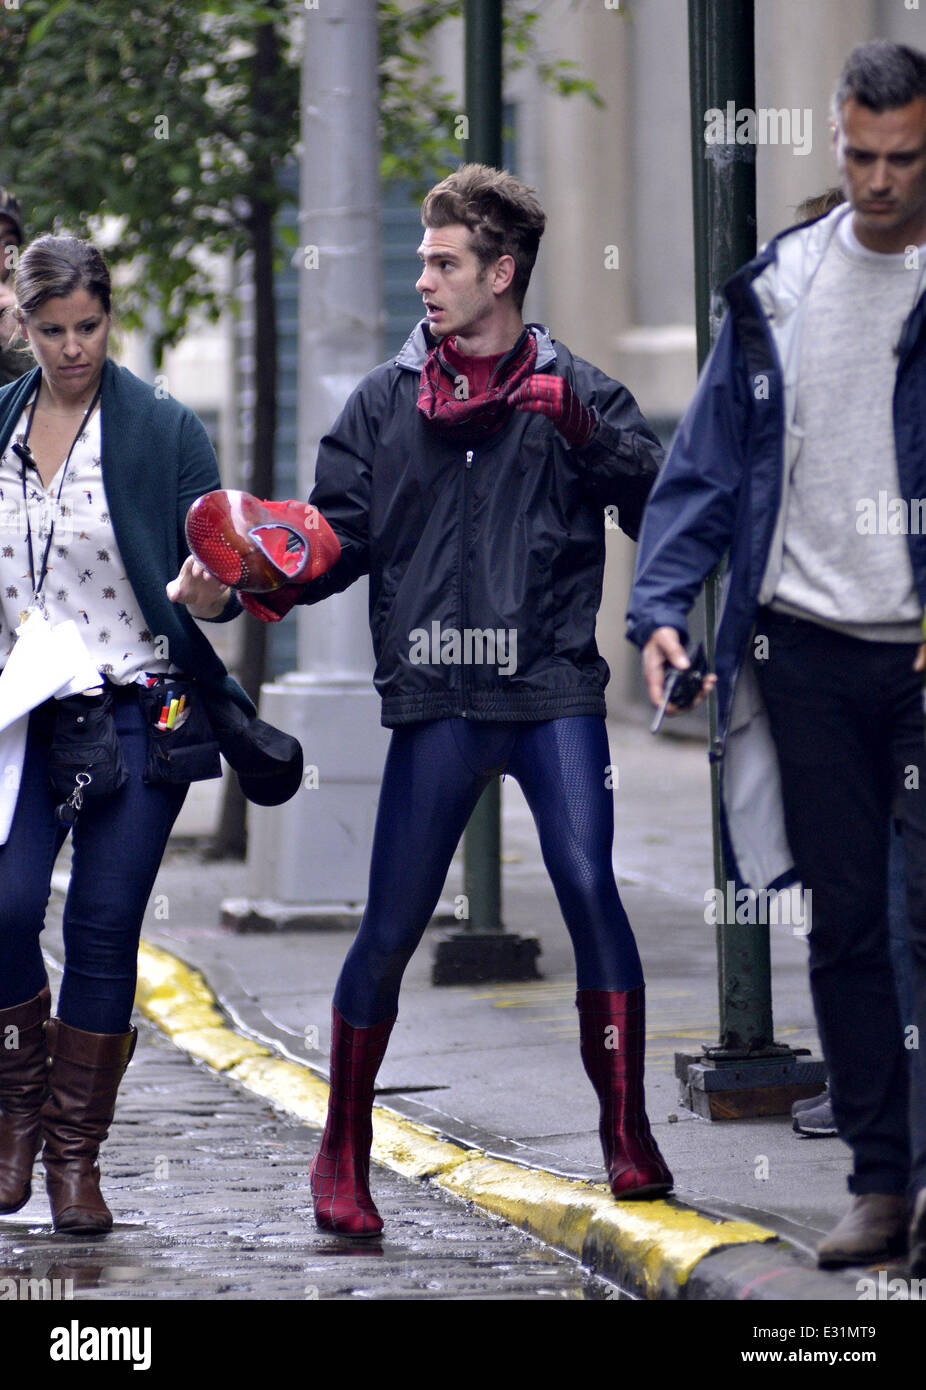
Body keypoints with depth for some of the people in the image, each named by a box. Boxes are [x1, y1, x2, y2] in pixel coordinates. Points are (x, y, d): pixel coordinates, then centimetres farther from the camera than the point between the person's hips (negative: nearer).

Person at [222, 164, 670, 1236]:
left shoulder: (574, 392, 7)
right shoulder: (386, 402, 13)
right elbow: (340, 536, 11)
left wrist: (586, 433, -14)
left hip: (553, 689, -1)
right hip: (436, 703, 2)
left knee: (588, 886, -18)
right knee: (389, 930, 0)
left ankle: (627, 1136, -6)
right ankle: (343, 1155, 16)